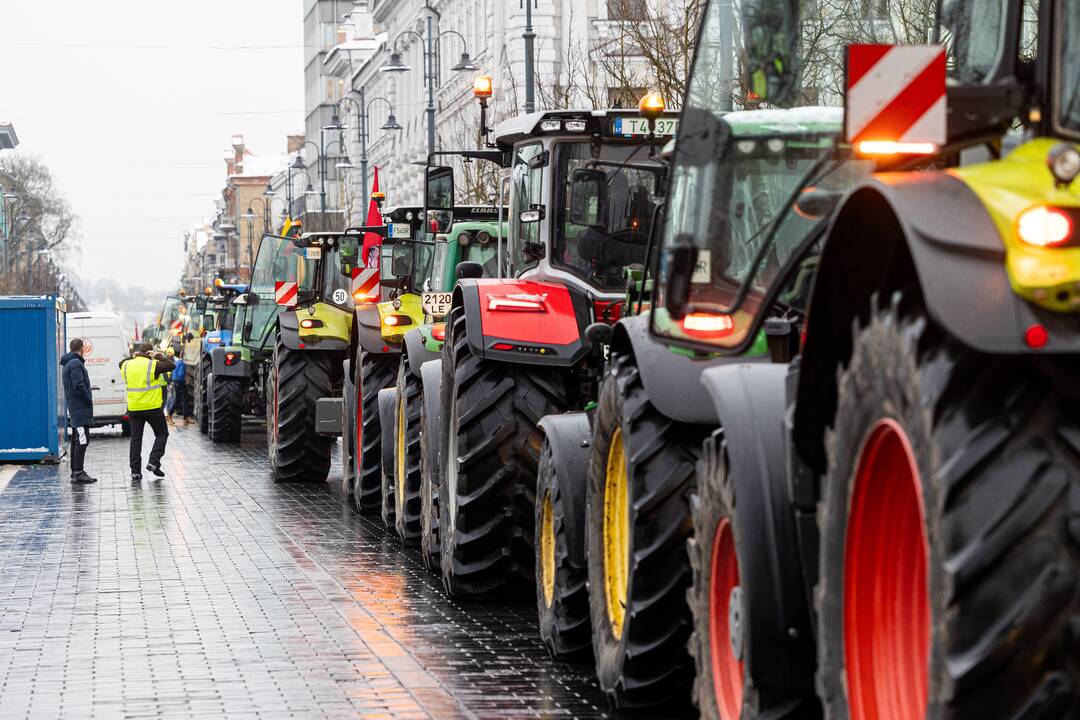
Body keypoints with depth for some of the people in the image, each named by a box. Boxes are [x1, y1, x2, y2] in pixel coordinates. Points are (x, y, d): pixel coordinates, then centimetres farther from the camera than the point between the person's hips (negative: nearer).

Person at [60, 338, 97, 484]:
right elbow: (79, 386, -21)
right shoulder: (76, 364, -14)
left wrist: (88, 400, 13)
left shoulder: (69, 364, 18)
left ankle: (75, 472, 17)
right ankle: (78, 472, -16)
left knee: (77, 440, 14)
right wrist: (89, 400, -9)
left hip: (75, 408, 11)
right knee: (82, 440, -13)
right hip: (81, 408, -11)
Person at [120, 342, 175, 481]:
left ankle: (135, 471, 6)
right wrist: (159, 357, 2)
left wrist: (132, 357, 20)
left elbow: (121, 364, 28)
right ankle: (154, 462, -3)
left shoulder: (127, 365, 4)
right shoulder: (153, 365, -11)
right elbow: (172, 365, -5)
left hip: (134, 409, 4)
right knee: (162, 434, 12)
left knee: (136, 438, 10)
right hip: (153, 407, -4)